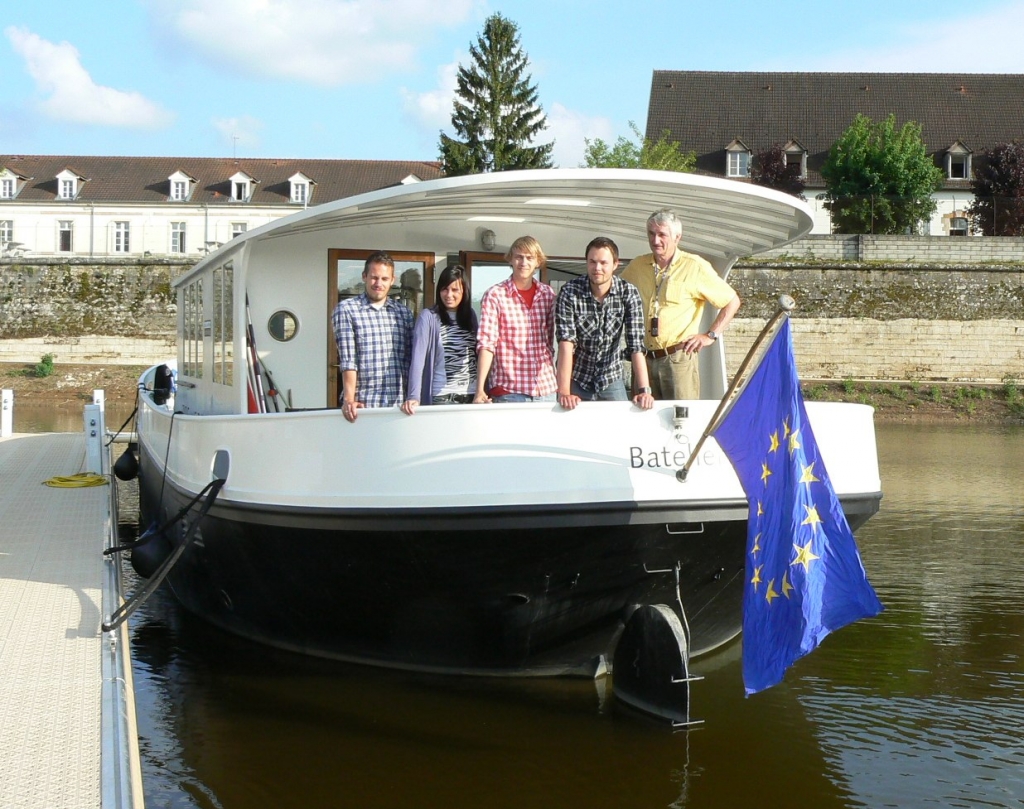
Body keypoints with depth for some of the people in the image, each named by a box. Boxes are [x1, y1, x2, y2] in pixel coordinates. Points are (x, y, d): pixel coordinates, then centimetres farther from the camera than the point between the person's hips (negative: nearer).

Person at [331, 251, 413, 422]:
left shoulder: (403, 313, 13)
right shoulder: (346, 310, 1)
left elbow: (409, 362, 12)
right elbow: (347, 359, -8)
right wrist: (349, 399, -17)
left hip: (397, 404, 3)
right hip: (362, 404, -3)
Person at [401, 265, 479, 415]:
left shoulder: (470, 315, 10)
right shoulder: (428, 317, -5)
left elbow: (479, 354, 10)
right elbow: (418, 358, -13)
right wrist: (414, 396, -25)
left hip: (472, 394, 4)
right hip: (442, 396, -4)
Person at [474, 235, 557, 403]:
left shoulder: (548, 294, 7)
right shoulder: (494, 295, -5)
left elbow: (551, 340, 14)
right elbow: (486, 344, -11)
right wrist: (480, 389, -20)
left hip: (546, 388, 4)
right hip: (509, 391, -4)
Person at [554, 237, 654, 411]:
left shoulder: (629, 293, -11)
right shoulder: (569, 292, -17)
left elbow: (636, 346, -15)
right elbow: (566, 344, -24)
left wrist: (644, 390, -25)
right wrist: (564, 392, -33)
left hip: (611, 380, 2)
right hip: (577, 379, -2)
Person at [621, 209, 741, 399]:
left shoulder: (695, 267, -1)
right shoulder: (636, 266, 10)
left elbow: (732, 301, 5)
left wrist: (711, 335, -2)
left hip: (678, 359, -4)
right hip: (643, 360, 4)